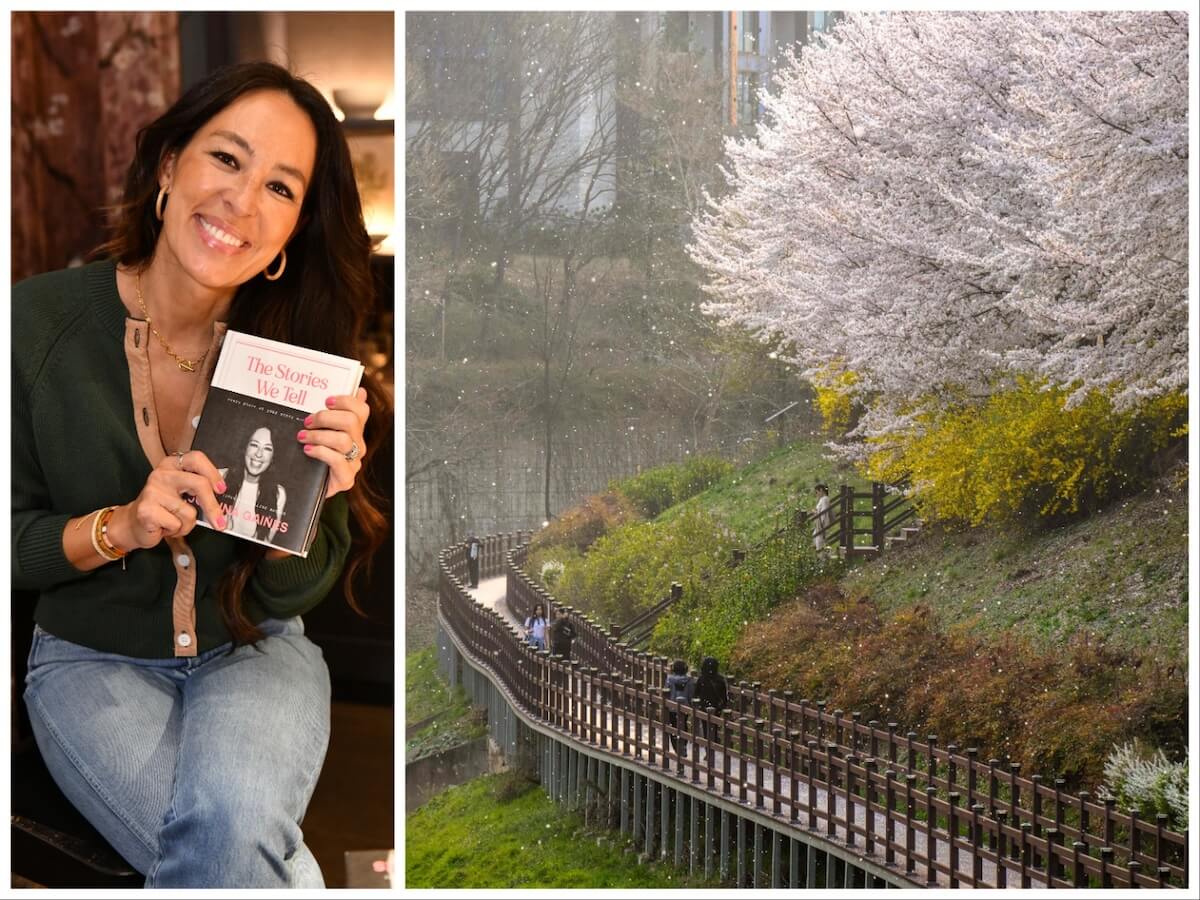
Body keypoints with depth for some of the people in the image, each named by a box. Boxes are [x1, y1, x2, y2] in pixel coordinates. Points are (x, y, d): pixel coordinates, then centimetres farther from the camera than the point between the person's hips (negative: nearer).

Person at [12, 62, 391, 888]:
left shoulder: (303, 355, -11)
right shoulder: (41, 323, -13)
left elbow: (290, 595, -5)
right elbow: (9, 542, -5)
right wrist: (118, 527, -24)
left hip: (253, 654, 1)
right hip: (93, 658, 0)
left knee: (232, 829, -32)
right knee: (233, 860, -27)